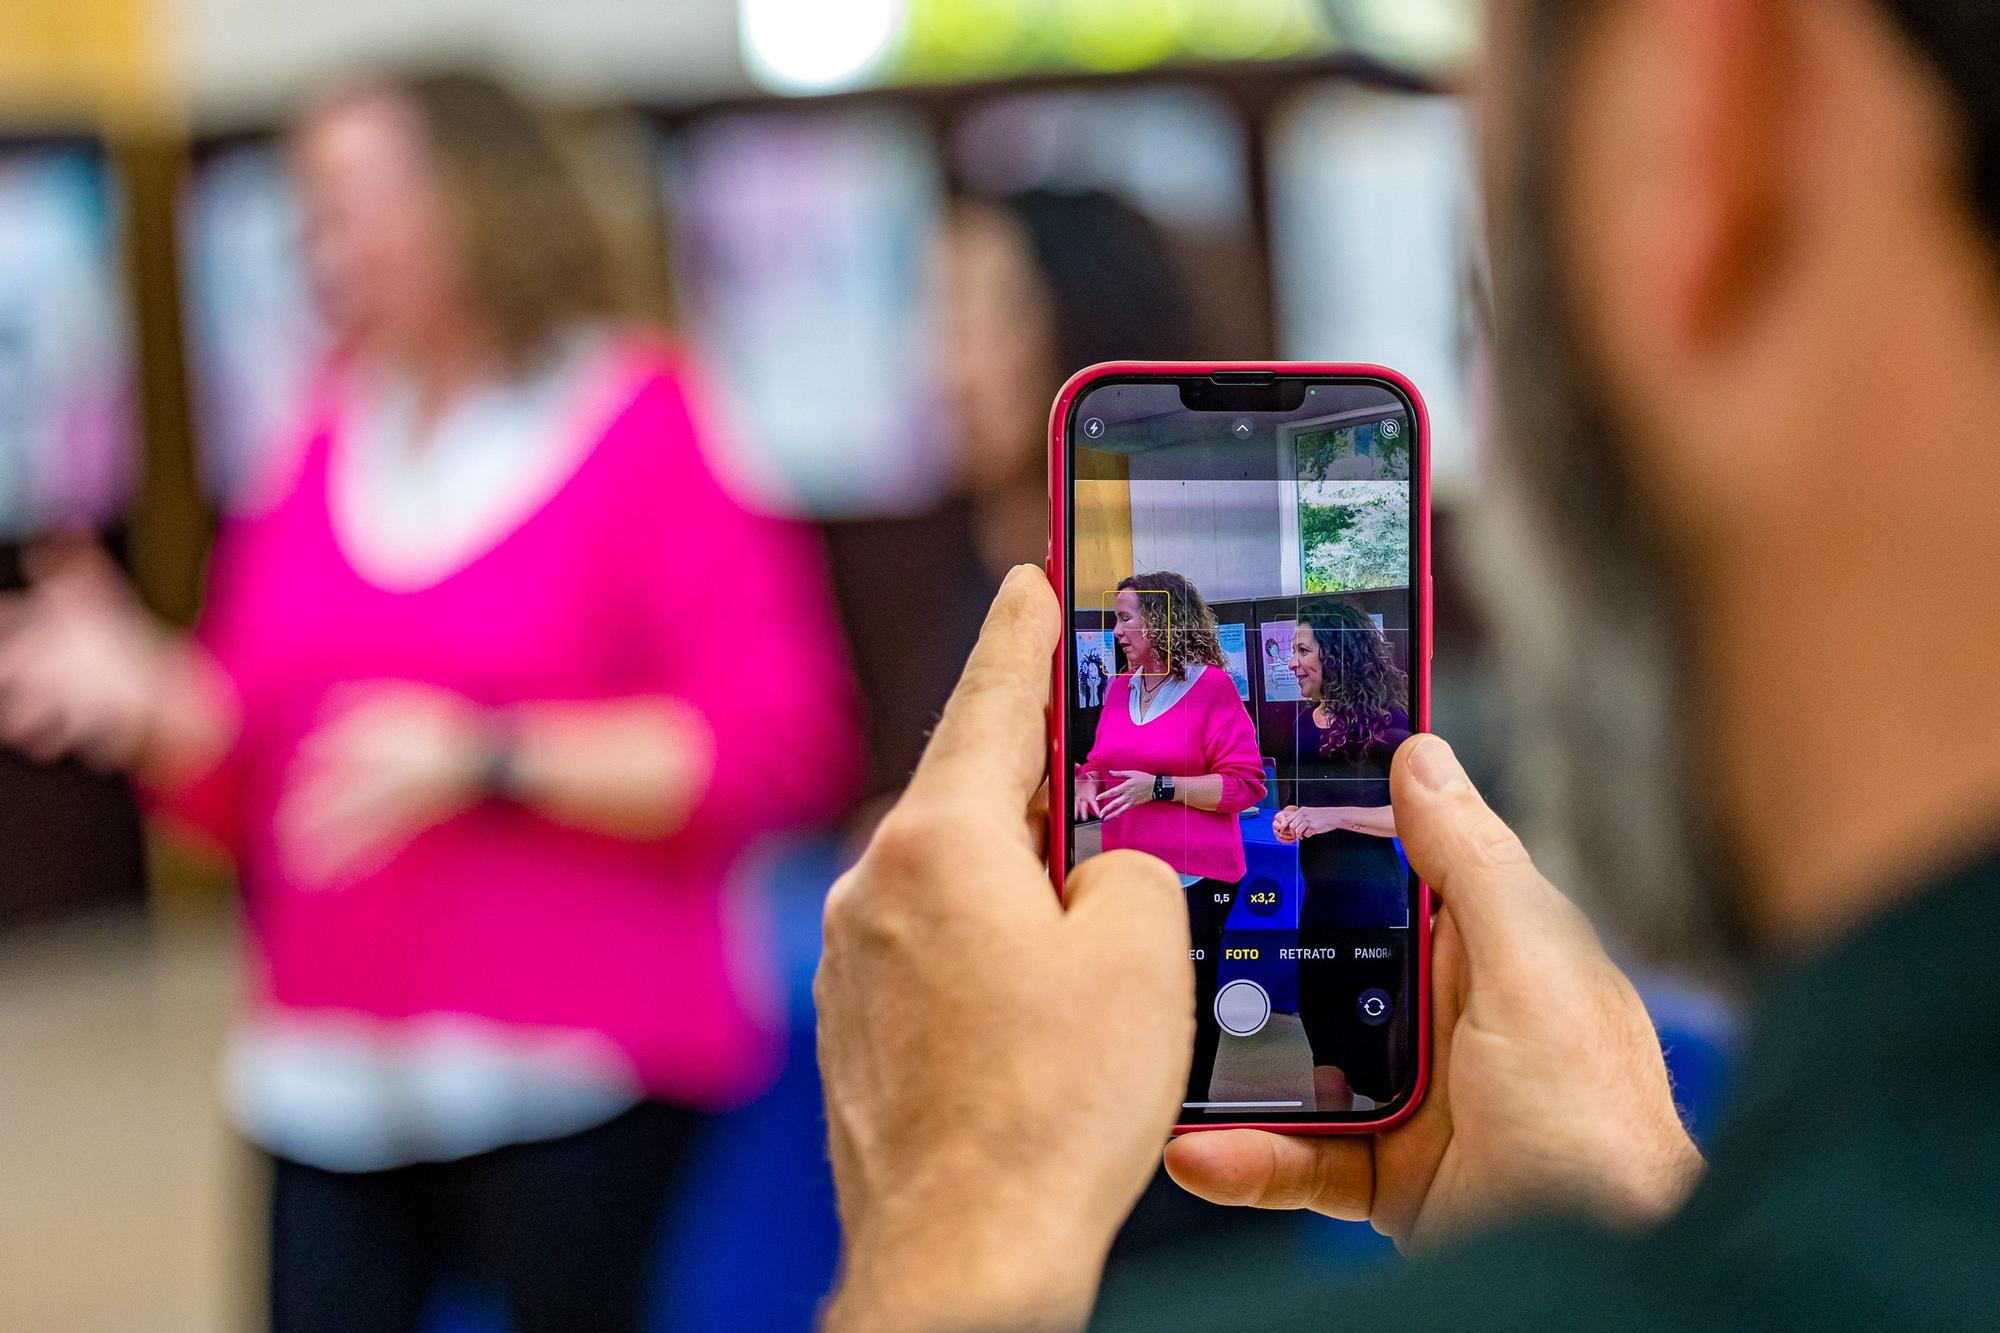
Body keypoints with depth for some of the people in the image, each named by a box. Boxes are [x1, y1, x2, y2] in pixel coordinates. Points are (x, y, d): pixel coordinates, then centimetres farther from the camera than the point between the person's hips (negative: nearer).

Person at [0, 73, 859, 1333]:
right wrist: (142, 700, -4)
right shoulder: (323, 453, 12)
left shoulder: (648, 435, -3)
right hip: (326, 1075, 5)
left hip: (573, 1083, -4)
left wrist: (485, 757, -19)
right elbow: (246, 776, 17)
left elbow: (780, 746, -13)